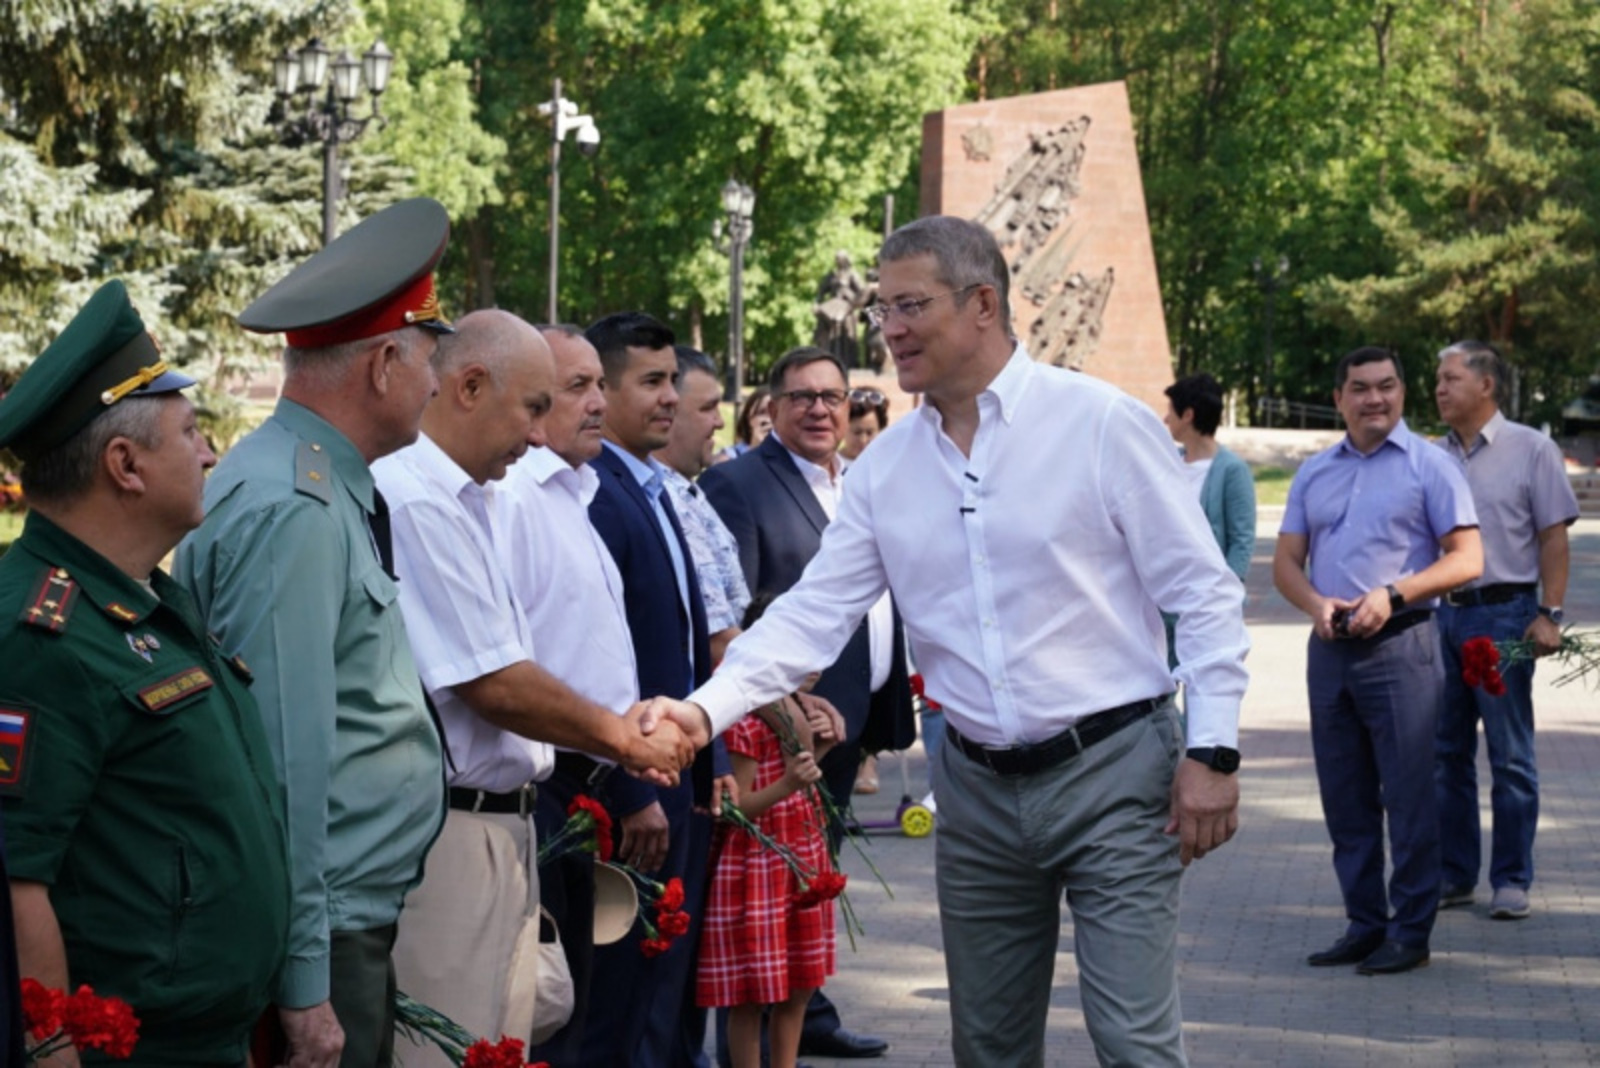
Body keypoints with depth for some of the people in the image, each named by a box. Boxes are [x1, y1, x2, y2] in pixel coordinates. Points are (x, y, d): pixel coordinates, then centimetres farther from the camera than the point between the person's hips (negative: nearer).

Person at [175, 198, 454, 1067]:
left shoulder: (332, 493, 11)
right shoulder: (292, 512, -18)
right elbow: (283, 758, -23)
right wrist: (304, 984, -22)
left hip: (359, 923, 9)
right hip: (324, 938, -9)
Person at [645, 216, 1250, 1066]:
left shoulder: (1102, 423, -8)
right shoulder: (885, 467, 5)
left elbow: (1203, 595, -6)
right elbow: (814, 613, 2)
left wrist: (1212, 750, -10)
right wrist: (707, 708, -13)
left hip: (1112, 772, -5)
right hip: (980, 791, 5)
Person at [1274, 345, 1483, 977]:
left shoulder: (1429, 467, 0)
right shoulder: (1315, 473, 14)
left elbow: (1467, 559, -5)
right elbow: (1286, 561, 13)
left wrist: (1393, 595, -17)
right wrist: (1316, 604, -8)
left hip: (1399, 647, -5)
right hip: (1330, 648, 5)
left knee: (1409, 796, -4)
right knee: (1344, 800, 9)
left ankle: (1410, 932, 3)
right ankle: (1364, 925, 18)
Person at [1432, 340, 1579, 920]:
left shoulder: (1531, 449, -1)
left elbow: (1554, 538, -3)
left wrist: (1549, 615, -10)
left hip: (1503, 613, -5)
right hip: (1441, 614, 5)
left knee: (1510, 757, 0)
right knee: (1445, 753, 8)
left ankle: (1511, 881, 6)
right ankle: (1453, 874, 17)